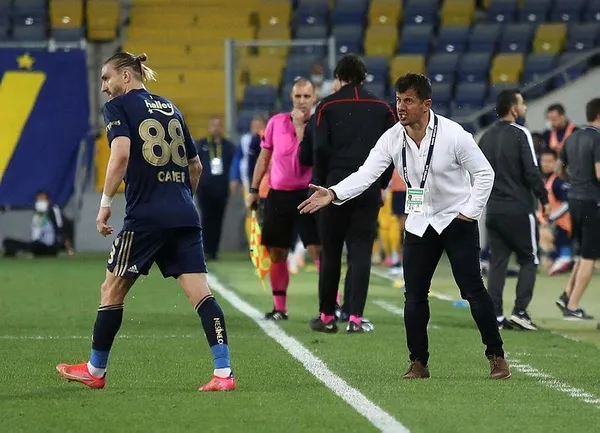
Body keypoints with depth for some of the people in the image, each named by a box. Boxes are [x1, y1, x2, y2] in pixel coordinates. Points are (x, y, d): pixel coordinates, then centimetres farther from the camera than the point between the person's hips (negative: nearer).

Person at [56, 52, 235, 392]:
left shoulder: (119, 107, 1)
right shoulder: (171, 108, 19)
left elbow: (121, 154, -16)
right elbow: (196, 166, 22)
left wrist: (105, 204, -10)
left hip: (146, 217, -5)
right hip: (185, 217, 5)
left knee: (112, 290, 10)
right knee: (200, 293, -3)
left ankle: (95, 371, 21)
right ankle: (224, 372, -15)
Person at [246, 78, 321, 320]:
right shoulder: (276, 122, 5)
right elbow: (264, 157, 14)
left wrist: (300, 126, -19)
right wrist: (253, 189, 13)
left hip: (306, 194, -4)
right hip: (278, 195, 4)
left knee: (318, 250, -12)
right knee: (276, 253, 7)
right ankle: (279, 308, 17)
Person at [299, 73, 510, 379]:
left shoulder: (453, 134, -17)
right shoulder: (392, 138, -7)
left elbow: (484, 173, -7)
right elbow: (366, 173, -15)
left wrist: (470, 211, -11)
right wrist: (333, 193, -30)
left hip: (457, 220, -4)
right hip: (419, 224, 4)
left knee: (472, 289, -8)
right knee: (414, 295, 1)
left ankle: (496, 356, 3)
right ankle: (418, 363, 11)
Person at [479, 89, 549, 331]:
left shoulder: (486, 138, 10)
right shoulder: (520, 134, -11)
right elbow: (532, 172, -15)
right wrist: (544, 200, -5)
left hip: (493, 209, 6)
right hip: (519, 209, -6)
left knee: (497, 262, 8)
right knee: (529, 260, 5)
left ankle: (495, 316, 4)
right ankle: (520, 311, -5)